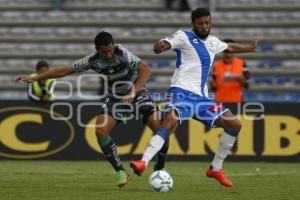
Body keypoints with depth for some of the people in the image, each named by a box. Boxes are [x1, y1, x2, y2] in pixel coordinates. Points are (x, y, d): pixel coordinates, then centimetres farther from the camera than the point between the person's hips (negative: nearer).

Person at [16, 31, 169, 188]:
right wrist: (35, 78, -5)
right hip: (114, 97, 3)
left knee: (161, 128, -19)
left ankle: (159, 171, 0)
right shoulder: (93, 60, -14)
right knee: (100, 130, -22)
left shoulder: (122, 53, -25)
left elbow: (145, 69, -32)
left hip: (136, 94, -3)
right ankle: (121, 172, -11)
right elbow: (64, 71, -6)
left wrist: (133, 92, -44)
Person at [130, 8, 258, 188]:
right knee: (169, 124, -33)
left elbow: (230, 47, 42)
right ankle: (143, 163, -44)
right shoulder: (184, 37, -1)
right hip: (181, 92, -7)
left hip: (201, 97, 7)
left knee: (235, 125, 4)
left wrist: (250, 48, 53)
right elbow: (159, 48, -15)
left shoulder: (212, 41, 20)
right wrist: (160, 46, -39)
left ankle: (216, 169, 13)